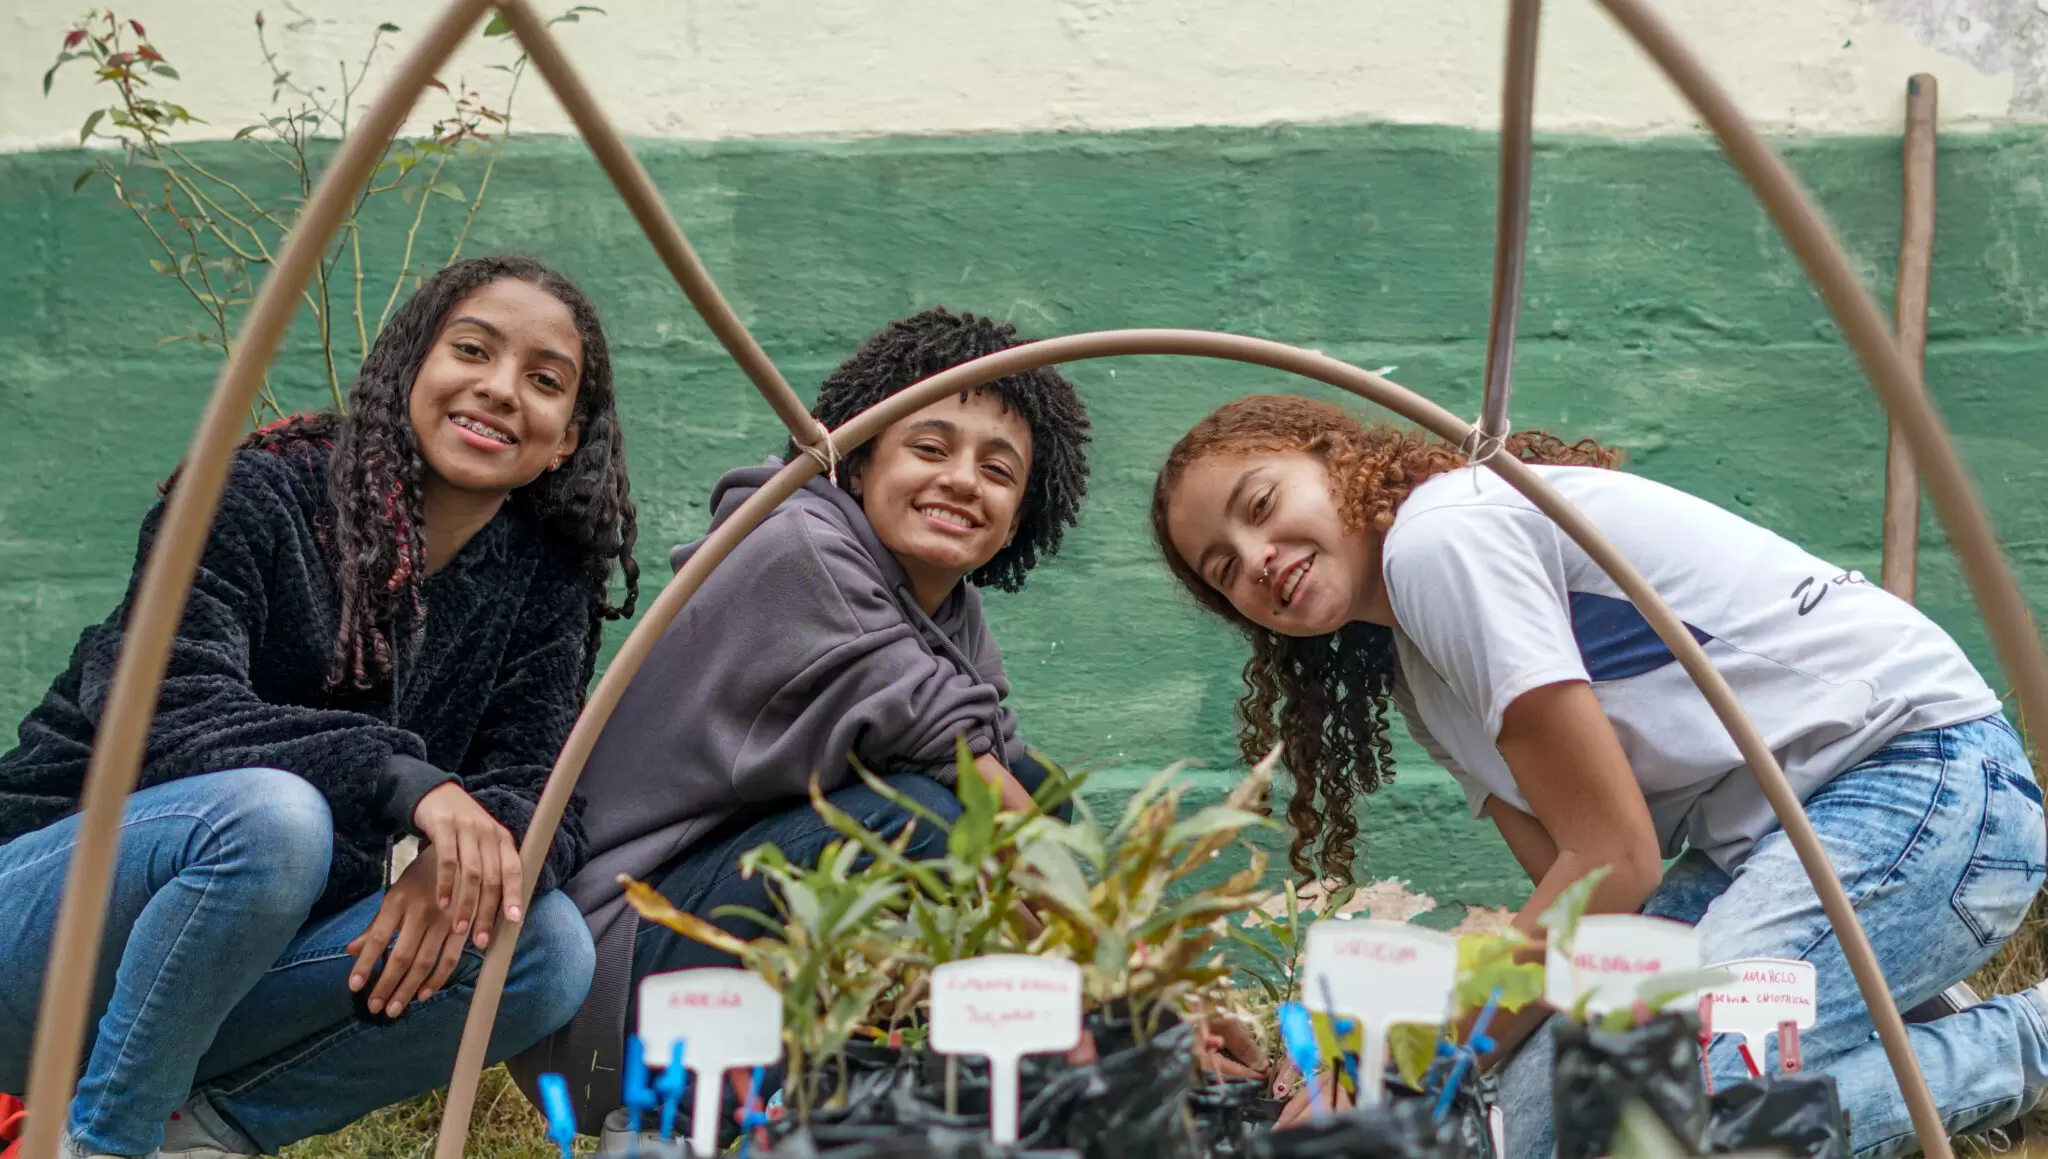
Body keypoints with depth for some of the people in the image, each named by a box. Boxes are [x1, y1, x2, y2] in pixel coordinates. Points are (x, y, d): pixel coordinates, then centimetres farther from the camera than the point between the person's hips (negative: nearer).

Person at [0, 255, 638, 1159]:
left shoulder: (544, 584, 1)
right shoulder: (258, 493, -12)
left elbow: (535, 783, -6)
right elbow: (168, 712, -25)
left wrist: (484, 840, -31)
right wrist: (406, 780, -37)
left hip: (274, 956, 5)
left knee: (550, 952, -19)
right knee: (267, 811, -36)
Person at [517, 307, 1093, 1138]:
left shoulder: (957, 624, 8)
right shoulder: (799, 553, -16)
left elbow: (1024, 809, 1)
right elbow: (949, 751, -23)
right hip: (616, 961, -8)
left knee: (1037, 789, -1)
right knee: (916, 813, -29)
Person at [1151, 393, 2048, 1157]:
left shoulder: (1441, 536, -15)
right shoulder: (1416, 674, 13)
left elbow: (1615, 859, -17)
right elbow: (1568, 874, 2)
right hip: (1773, 828, 9)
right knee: (1542, 1084, -7)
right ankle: (1896, 1001, 8)